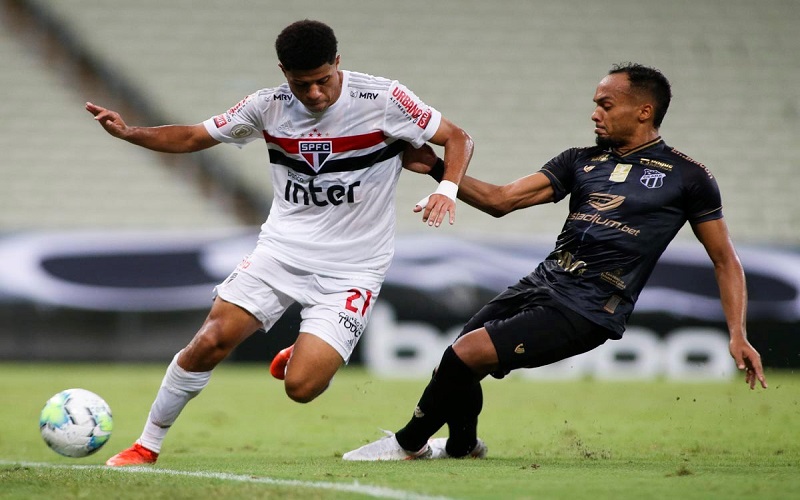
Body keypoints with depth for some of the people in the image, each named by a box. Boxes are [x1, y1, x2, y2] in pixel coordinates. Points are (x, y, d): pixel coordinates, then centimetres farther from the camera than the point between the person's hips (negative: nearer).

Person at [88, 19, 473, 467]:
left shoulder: (383, 100, -12)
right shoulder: (270, 106, -3)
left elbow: (458, 139, -4)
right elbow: (191, 138, 6)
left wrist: (447, 189, -23)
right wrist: (129, 133, -11)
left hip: (352, 269, -3)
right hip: (282, 249, 3)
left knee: (301, 387, -17)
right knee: (211, 341, -15)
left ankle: (309, 357, 22)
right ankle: (147, 446, 3)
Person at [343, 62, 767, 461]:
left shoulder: (685, 176, 2)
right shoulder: (581, 162, 15)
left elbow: (724, 260, 7)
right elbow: (501, 200, 10)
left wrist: (738, 335, -3)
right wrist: (437, 168, -1)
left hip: (586, 311, -6)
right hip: (539, 285, 6)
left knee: (465, 355, -15)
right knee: (458, 369, 3)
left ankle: (409, 443, 8)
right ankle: (462, 447, 34)